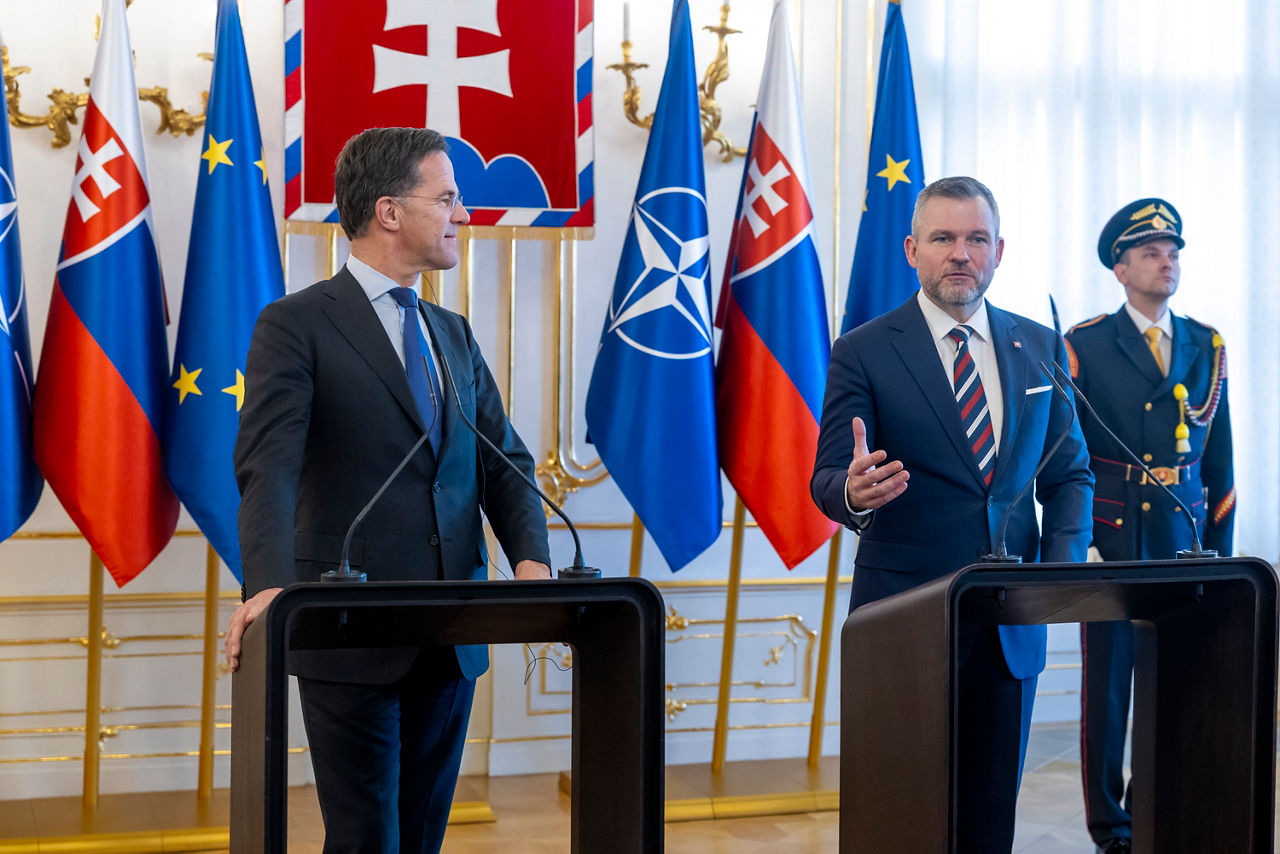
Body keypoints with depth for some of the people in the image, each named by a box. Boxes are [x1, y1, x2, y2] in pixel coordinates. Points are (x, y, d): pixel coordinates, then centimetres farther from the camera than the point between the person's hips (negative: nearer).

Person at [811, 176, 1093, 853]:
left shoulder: (1039, 347, 9)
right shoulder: (862, 354, -3)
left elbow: (1070, 473, 13)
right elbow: (827, 480, -9)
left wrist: (1062, 562, -4)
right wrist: (853, 493, -34)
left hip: (1012, 622, 4)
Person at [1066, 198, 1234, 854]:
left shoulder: (1207, 346, 11)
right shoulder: (1084, 346, 0)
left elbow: (1218, 456, 13)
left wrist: (1219, 548, 9)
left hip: (1183, 539, 3)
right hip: (1111, 541, -3)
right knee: (1107, 684, 1)